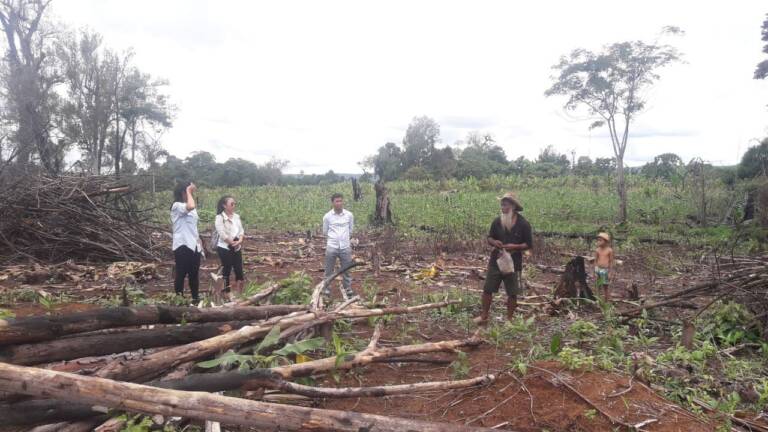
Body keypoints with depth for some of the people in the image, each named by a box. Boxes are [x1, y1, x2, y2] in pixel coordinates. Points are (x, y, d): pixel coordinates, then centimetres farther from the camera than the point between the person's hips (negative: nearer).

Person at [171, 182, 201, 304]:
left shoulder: (190, 208, 17)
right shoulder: (177, 206, -11)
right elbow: (191, 207, -33)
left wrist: (199, 240, 18)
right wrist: (189, 191, -19)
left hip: (194, 245, 8)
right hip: (182, 246, -8)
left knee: (194, 274, 13)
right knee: (181, 274, -2)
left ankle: (195, 298, 23)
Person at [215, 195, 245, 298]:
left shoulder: (236, 216, 8)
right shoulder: (220, 217, -11)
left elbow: (241, 230, 8)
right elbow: (222, 234, -17)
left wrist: (240, 240, -10)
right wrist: (232, 242, -13)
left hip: (237, 248, 6)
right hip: (225, 248, -6)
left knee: (239, 270, 6)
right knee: (226, 270, 2)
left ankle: (239, 292, 16)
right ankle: (226, 292, 13)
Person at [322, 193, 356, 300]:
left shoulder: (349, 215, -2)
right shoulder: (327, 216, -5)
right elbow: (325, 232, 9)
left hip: (345, 247, 1)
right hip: (331, 247, -1)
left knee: (346, 271, 10)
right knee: (329, 271, 7)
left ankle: (348, 291, 22)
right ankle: (326, 291, 18)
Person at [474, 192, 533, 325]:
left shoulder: (523, 224, -8)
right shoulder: (497, 221, 0)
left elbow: (529, 244, -4)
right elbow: (489, 238, 10)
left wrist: (515, 246, -20)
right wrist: (494, 242, -13)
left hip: (514, 263, -2)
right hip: (496, 261, 3)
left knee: (512, 293, 7)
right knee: (487, 289, 5)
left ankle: (509, 319, 23)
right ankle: (484, 316, 20)